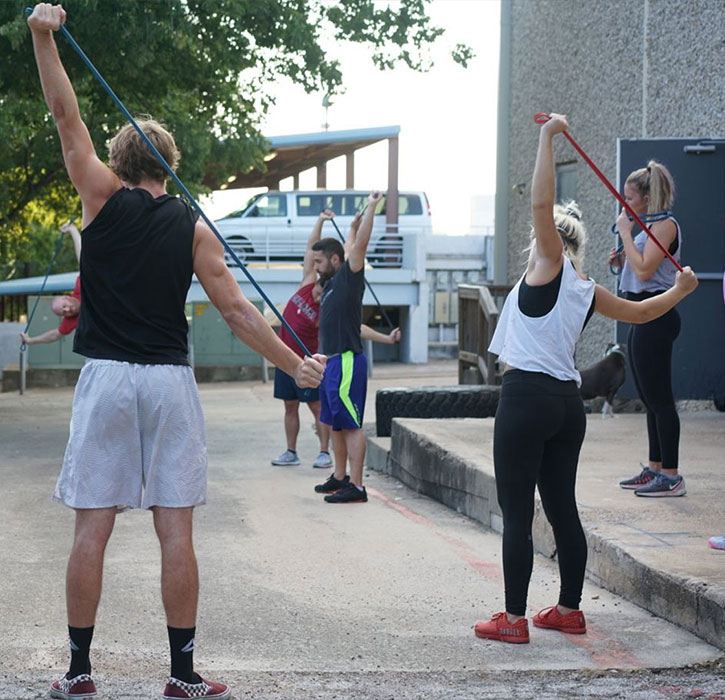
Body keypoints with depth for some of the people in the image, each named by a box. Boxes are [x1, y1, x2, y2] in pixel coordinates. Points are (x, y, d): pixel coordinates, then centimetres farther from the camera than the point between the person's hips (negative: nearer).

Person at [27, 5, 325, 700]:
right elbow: (238, 312, 3)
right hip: (170, 381, 1)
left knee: (92, 528, 3)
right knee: (175, 531, 3)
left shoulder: (105, 198, 2)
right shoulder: (193, 228, 5)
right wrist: (295, 364, 10)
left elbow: (66, 116, 1)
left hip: (105, 378, -1)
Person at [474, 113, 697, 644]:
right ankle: (570, 610, 23)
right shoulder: (587, 291, 13)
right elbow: (640, 312, 27)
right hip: (568, 402, 8)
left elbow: (542, 204, -18)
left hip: (527, 397, -8)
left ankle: (514, 619, -2)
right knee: (563, 508, 15)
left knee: (517, 513, -4)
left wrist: (548, 138, -13)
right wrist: (680, 291, 44)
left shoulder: (551, 266, -5)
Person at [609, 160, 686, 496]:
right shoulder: (650, 226, 18)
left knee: (659, 398, -8)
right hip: (641, 318, 10)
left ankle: (671, 476, -5)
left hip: (656, 317, -10)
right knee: (650, 399, 15)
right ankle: (654, 468, 23)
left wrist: (625, 233, -14)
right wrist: (622, 260, 8)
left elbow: (645, 270, -22)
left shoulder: (665, 225, -12)